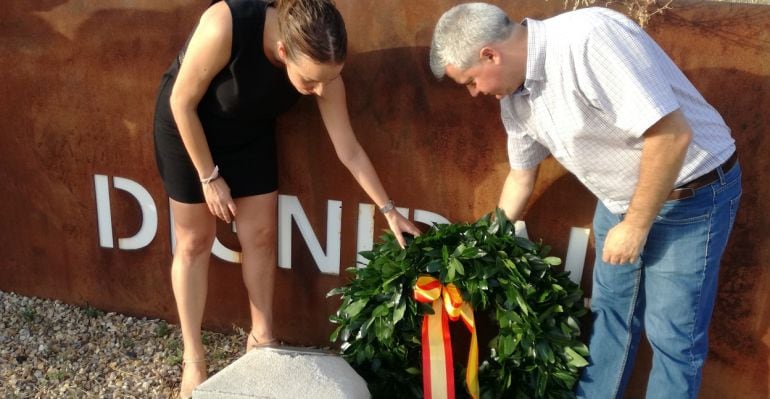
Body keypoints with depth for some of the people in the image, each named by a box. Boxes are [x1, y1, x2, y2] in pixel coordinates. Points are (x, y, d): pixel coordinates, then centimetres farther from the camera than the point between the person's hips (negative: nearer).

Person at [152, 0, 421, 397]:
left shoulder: (321, 70, -26)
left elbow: (349, 150, -14)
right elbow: (182, 102, -24)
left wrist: (388, 209, -12)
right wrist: (210, 176, -17)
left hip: (250, 130, 4)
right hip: (187, 123, -3)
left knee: (261, 233, 5)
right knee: (195, 240, 3)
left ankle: (260, 336, 26)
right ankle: (193, 359, 16)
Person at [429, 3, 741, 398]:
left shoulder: (589, 38, -31)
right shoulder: (514, 97, -3)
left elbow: (673, 134, -32)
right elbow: (521, 177, 12)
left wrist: (636, 226, -21)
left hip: (692, 192, -8)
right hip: (622, 197, 8)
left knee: (670, 332, 3)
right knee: (609, 310, 19)